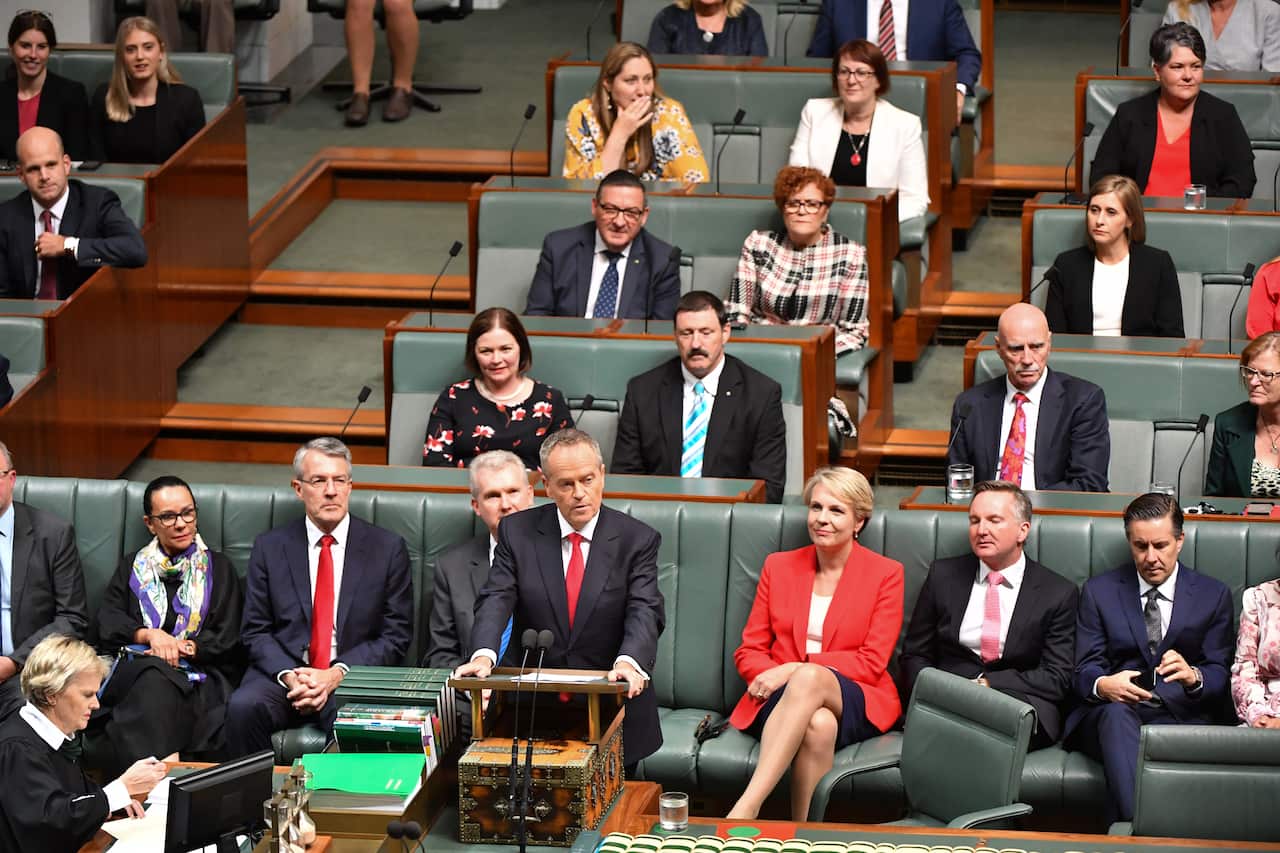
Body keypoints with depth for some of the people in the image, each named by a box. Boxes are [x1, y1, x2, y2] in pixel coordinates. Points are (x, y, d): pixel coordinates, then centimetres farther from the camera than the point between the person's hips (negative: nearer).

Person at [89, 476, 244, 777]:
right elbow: (106, 623, 8)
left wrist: (183, 647, -8)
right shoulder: (132, 568, 24)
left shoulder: (219, 568, 19)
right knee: (153, 678, -38)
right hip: (133, 671, 1)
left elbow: (228, 639, 8)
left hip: (199, 677, -1)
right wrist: (149, 635, -11)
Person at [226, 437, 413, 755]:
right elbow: (256, 631, 8)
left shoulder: (387, 548, 6)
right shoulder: (270, 547, 10)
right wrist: (289, 676, -13)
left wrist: (336, 675, -11)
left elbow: (395, 637, 3)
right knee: (243, 707, -31)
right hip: (283, 672, 2)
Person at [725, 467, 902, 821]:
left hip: (854, 702, -2)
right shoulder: (779, 566, 16)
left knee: (810, 679, -39)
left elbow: (872, 663, -2)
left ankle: (745, 810, -49)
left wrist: (796, 670, -14)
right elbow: (748, 651, 13)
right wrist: (773, 676, -12)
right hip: (781, 698, 2)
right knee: (819, 723, -38)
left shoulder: (885, 574, 6)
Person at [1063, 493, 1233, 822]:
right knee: (1116, 713, -38)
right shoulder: (1099, 592, 15)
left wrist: (1193, 676, -18)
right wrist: (1102, 684, -20)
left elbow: (1220, 675, 8)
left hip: (1180, 718, 0)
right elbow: (1084, 671, 7)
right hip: (1109, 717, 0)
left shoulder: (1213, 595, 14)